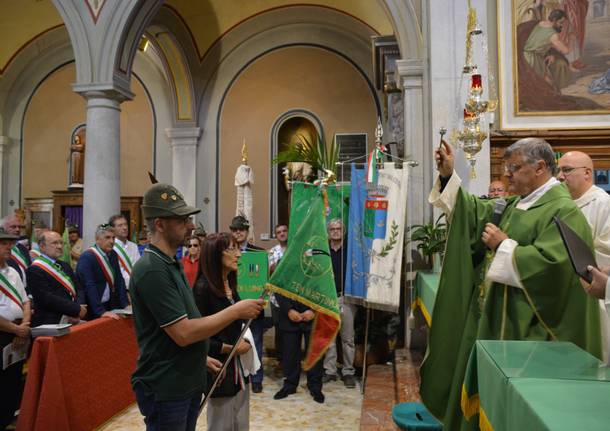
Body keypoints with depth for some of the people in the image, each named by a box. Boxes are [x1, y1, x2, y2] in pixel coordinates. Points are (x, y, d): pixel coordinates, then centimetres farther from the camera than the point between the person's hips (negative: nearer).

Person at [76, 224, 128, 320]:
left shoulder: (113, 255, 3)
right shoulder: (86, 258, -17)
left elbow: (119, 280, 4)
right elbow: (89, 287, -23)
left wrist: (125, 304, -4)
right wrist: (101, 312, -28)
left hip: (110, 305, 6)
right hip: (92, 310, -6)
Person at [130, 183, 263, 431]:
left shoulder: (170, 264, 9)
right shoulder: (152, 270, -22)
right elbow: (183, 333, -25)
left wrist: (201, 358, 16)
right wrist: (237, 311, -19)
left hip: (186, 381, 9)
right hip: (164, 389, -9)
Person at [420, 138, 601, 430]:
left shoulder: (564, 212, -15)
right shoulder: (517, 205, 11)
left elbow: (549, 263, -27)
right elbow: (475, 211, 12)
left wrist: (504, 245, -18)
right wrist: (448, 175, 3)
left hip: (526, 327, -8)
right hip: (498, 318, 9)